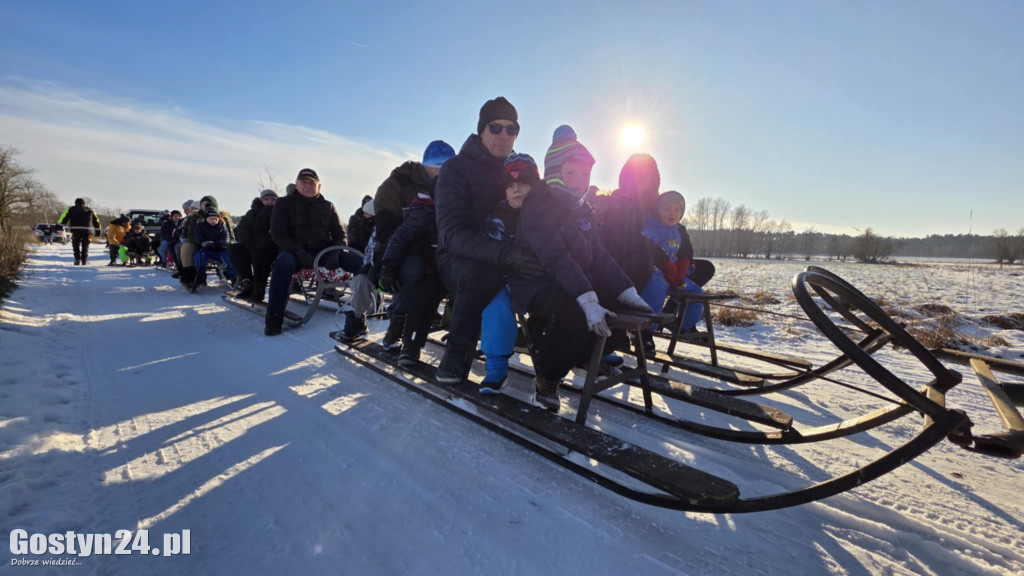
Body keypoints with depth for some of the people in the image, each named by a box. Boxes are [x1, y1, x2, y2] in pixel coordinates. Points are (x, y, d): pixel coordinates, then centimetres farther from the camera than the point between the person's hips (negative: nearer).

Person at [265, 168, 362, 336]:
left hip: (323, 252, 2)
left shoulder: (327, 206, 14)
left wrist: (334, 253, -12)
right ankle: (274, 317, -31)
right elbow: (277, 233, -2)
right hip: (294, 251, -2)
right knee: (283, 262, -38)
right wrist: (299, 252, -18)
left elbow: (340, 235, 10)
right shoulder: (284, 204, 7)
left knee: (358, 261, -21)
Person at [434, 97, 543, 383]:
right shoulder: (456, 169, -8)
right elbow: (453, 233, -22)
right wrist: (505, 255, -38)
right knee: (483, 273, -38)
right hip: (460, 258, -4)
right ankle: (457, 351, -15)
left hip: (508, 260, 5)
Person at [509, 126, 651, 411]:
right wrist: (588, 301, -38)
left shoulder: (582, 208, 12)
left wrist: (629, 294, -9)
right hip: (534, 284, -9)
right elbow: (556, 258, -28)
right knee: (575, 313, -35)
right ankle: (547, 379, -10)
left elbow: (599, 256, 4)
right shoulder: (538, 205, -14)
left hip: (575, 284, 9)